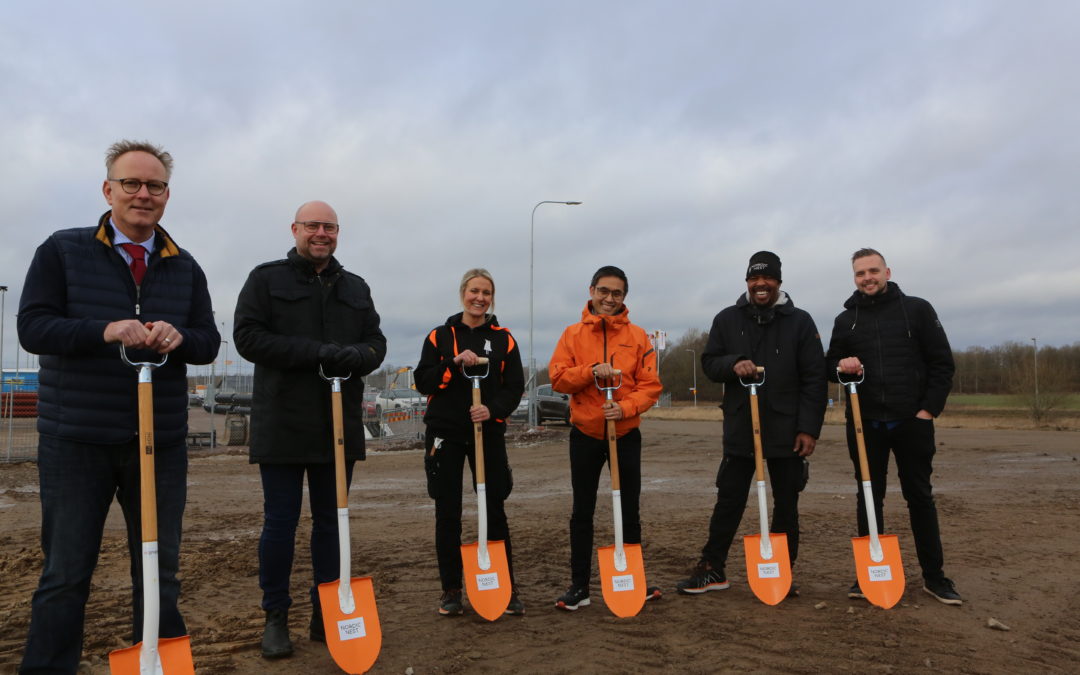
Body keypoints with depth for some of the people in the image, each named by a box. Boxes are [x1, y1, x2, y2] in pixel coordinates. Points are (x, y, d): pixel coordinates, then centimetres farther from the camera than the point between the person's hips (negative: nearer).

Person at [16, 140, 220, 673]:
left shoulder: (185, 268, 10)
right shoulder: (62, 250, 2)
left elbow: (209, 343, 6)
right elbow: (32, 326, -6)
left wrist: (178, 338, -17)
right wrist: (105, 331, -22)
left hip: (161, 441, 3)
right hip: (75, 439, -2)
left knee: (159, 568, 10)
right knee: (66, 571, 6)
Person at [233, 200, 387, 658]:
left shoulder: (355, 288, 15)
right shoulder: (266, 278, 2)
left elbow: (376, 342, 10)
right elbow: (247, 336, -9)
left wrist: (354, 357, -15)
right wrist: (316, 352, -19)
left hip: (340, 426, 4)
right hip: (283, 426, -4)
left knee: (331, 521, 11)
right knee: (280, 522, 3)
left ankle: (326, 616, 22)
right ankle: (276, 618, 18)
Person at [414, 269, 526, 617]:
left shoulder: (503, 339, 6)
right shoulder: (440, 336, 5)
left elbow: (514, 386, 0)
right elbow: (423, 382, -2)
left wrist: (493, 409, -18)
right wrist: (455, 363, -16)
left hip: (488, 433, 0)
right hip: (445, 433, 0)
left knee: (495, 511, 0)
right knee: (447, 514, 4)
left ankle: (507, 588, 13)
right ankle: (451, 590, 17)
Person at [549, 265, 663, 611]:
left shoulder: (637, 336, 1)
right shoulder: (573, 334, 1)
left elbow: (650, 385, -4)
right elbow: (558, 377, -6)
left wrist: (625, 407, -20)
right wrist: (592, 371, -20)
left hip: (626, 434, 0)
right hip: (584, 435, 0)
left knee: (630, 511, 10)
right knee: (582, 513, 7)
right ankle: (579, 586, 17)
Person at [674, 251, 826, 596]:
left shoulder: (800, 321, 0)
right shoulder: (727, 319, 5)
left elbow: (815, 378, -3)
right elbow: (709, 362, 6)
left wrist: (809, 428, -9)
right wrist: (733, 364, -17)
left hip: (787, 433, -1)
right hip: (739, 431, 1)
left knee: (786, 505, 10)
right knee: (729, 502, 7)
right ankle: (711, 569, 18)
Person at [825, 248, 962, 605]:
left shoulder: (917, 309, 2)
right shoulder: (845, 320, 9)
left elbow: (942, 363, 1)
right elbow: (830, 366, 13)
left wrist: (929, 409, -7)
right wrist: (841, 366, -11)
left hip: (912, 421, -2)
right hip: (865, 424, 2)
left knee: (920, 497, 6)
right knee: (869, 498, 7)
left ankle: (934, 576, 16)